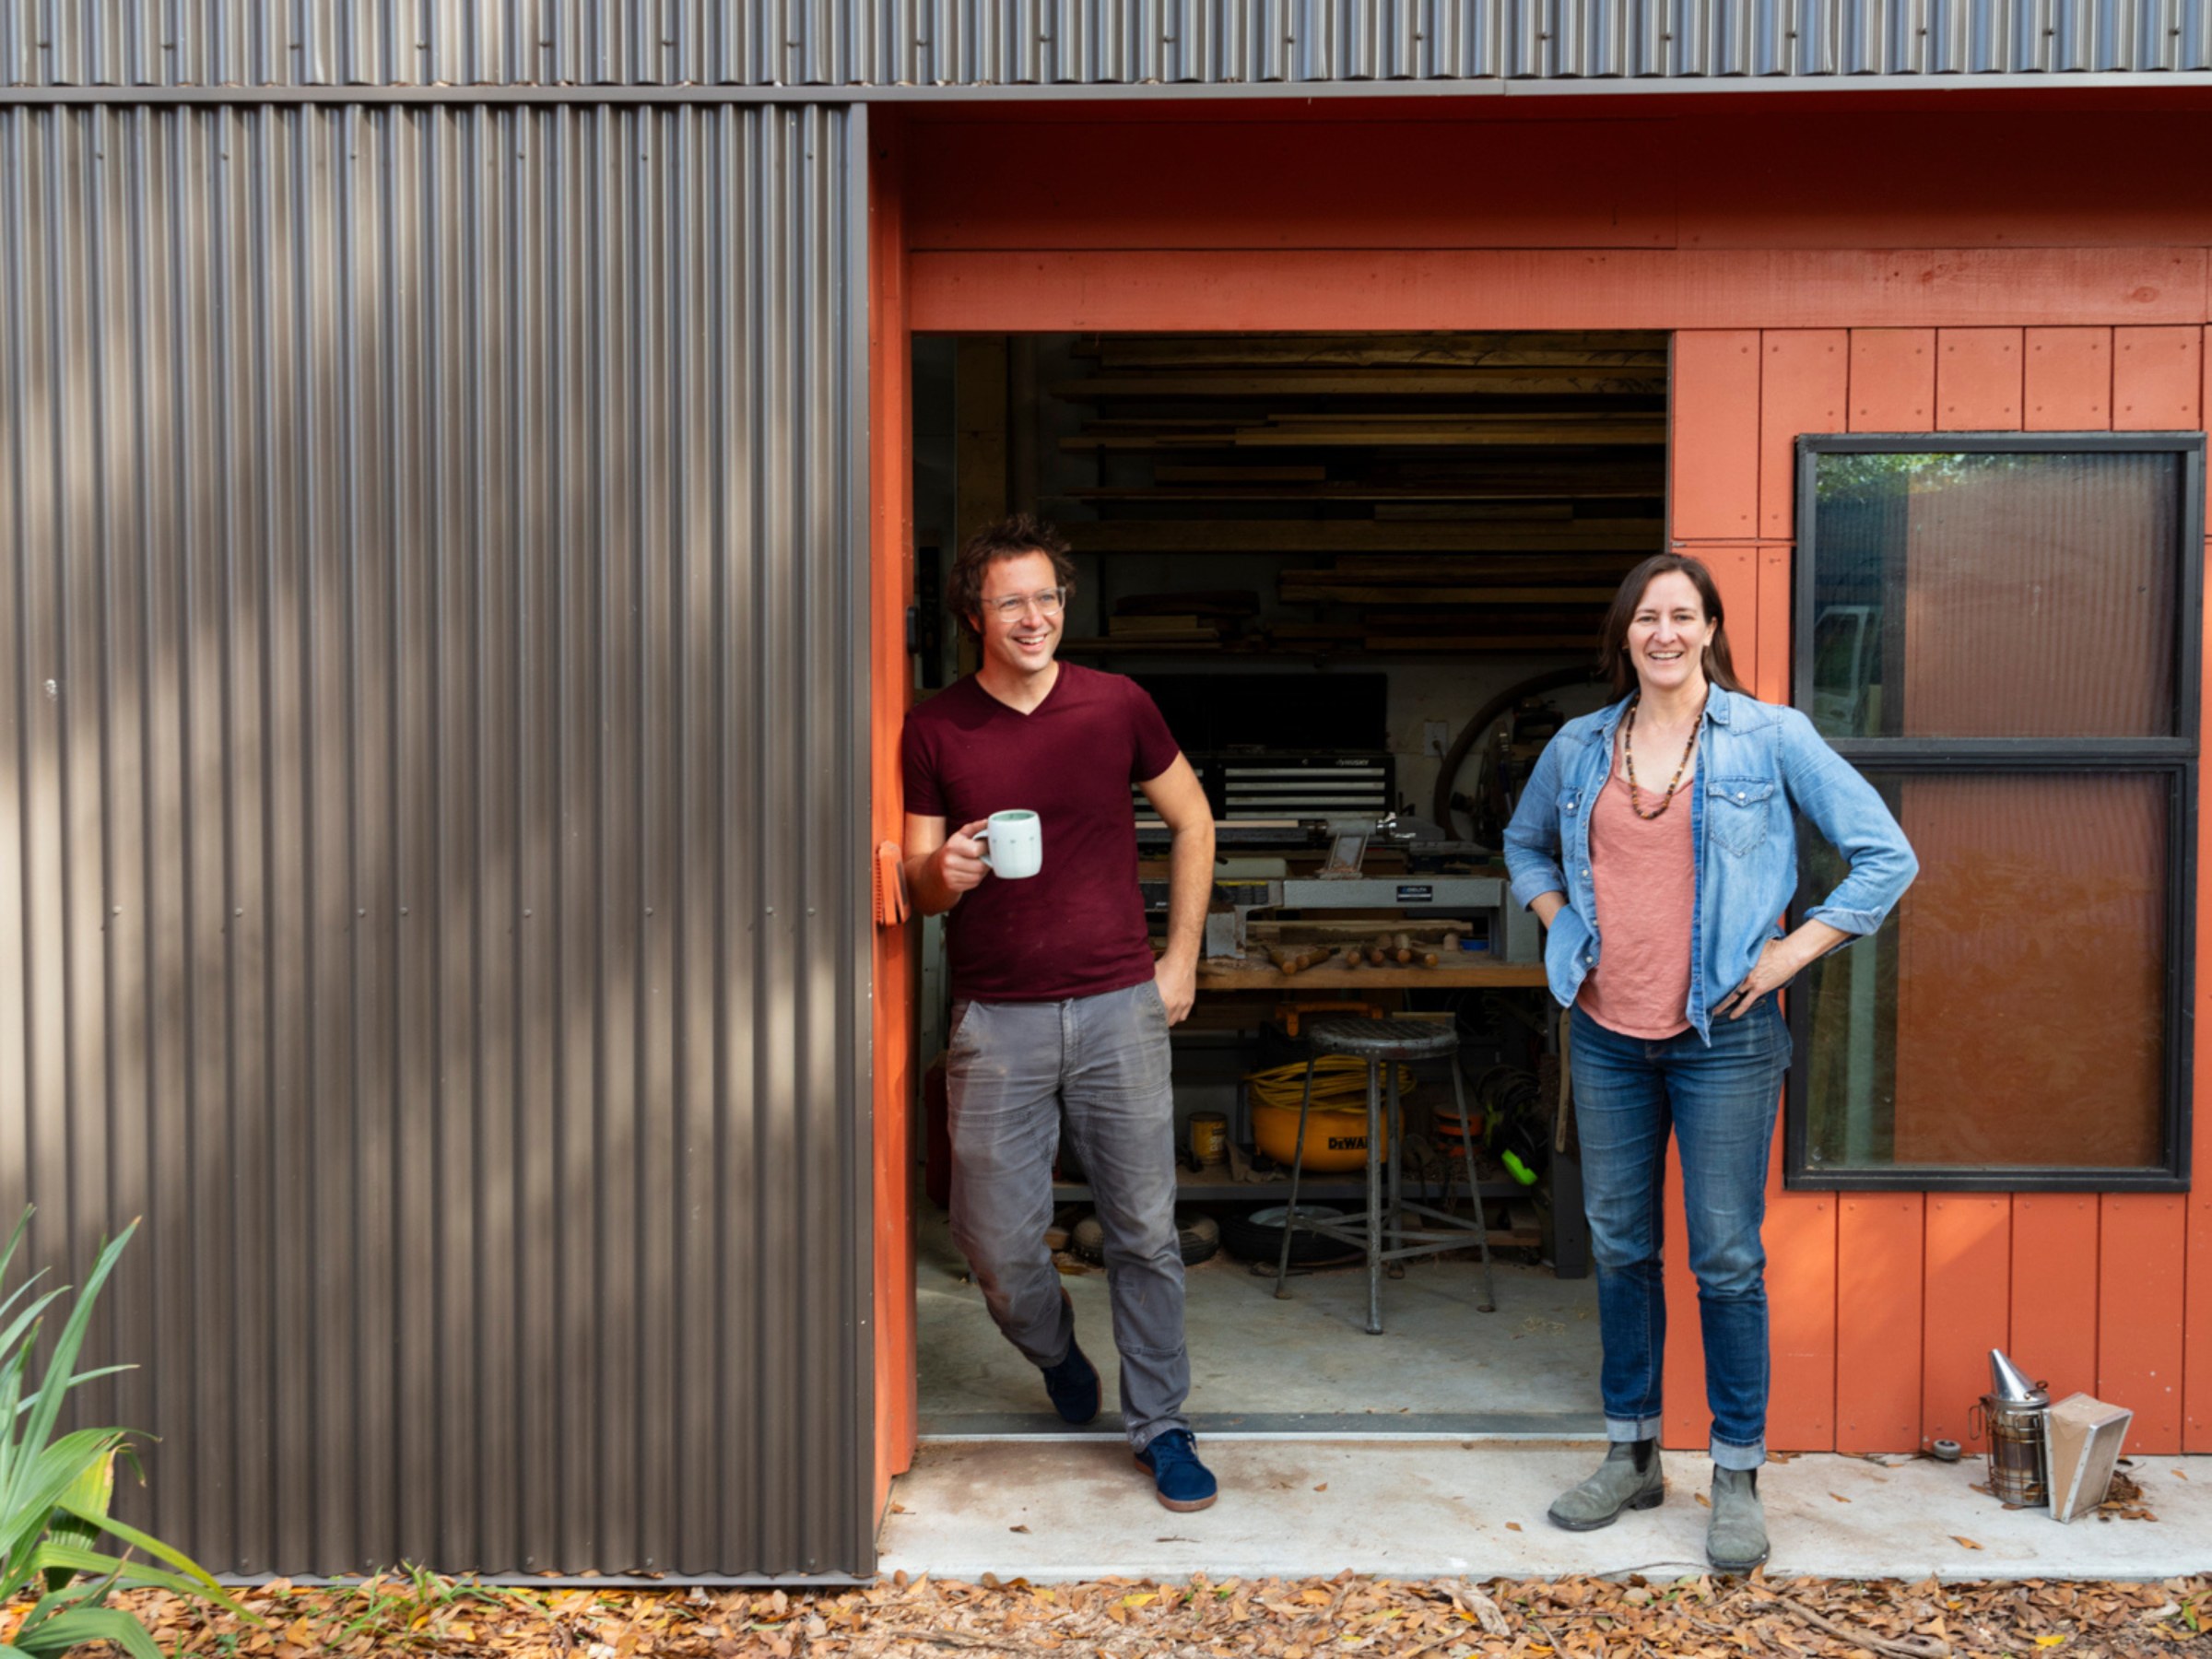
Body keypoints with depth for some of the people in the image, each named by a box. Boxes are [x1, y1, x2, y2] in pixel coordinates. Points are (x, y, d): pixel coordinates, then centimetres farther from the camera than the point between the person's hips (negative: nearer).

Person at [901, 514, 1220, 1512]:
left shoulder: (1117, 706, 2)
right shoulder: (935, 729, 1)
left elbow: (1193, 823, 13)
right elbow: (917, 888, 5)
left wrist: (1181, 959, 7)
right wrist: (944, 872, -19)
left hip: (1119, 1007, 0)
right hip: (996, 1018, 0)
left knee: (1145, 1232, 5)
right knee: (997, 1240, 3)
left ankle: (1159, 1424, 23)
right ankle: (1055, 1355, 36)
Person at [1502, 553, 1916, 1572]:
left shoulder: (1770, 737, -4)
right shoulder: (1580, 747, 7)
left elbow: (1887, 856, -3)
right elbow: (1524, 845, 25)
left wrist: (1791, 953, -7)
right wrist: (1561, 927, 10)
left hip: (1722, 1033, -4)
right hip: (1606, 1031, 4)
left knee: (1725, 1256, 0)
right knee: (1618, 1245, 11)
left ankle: (1737, 1478, 15)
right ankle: (1631, 1455, 26)